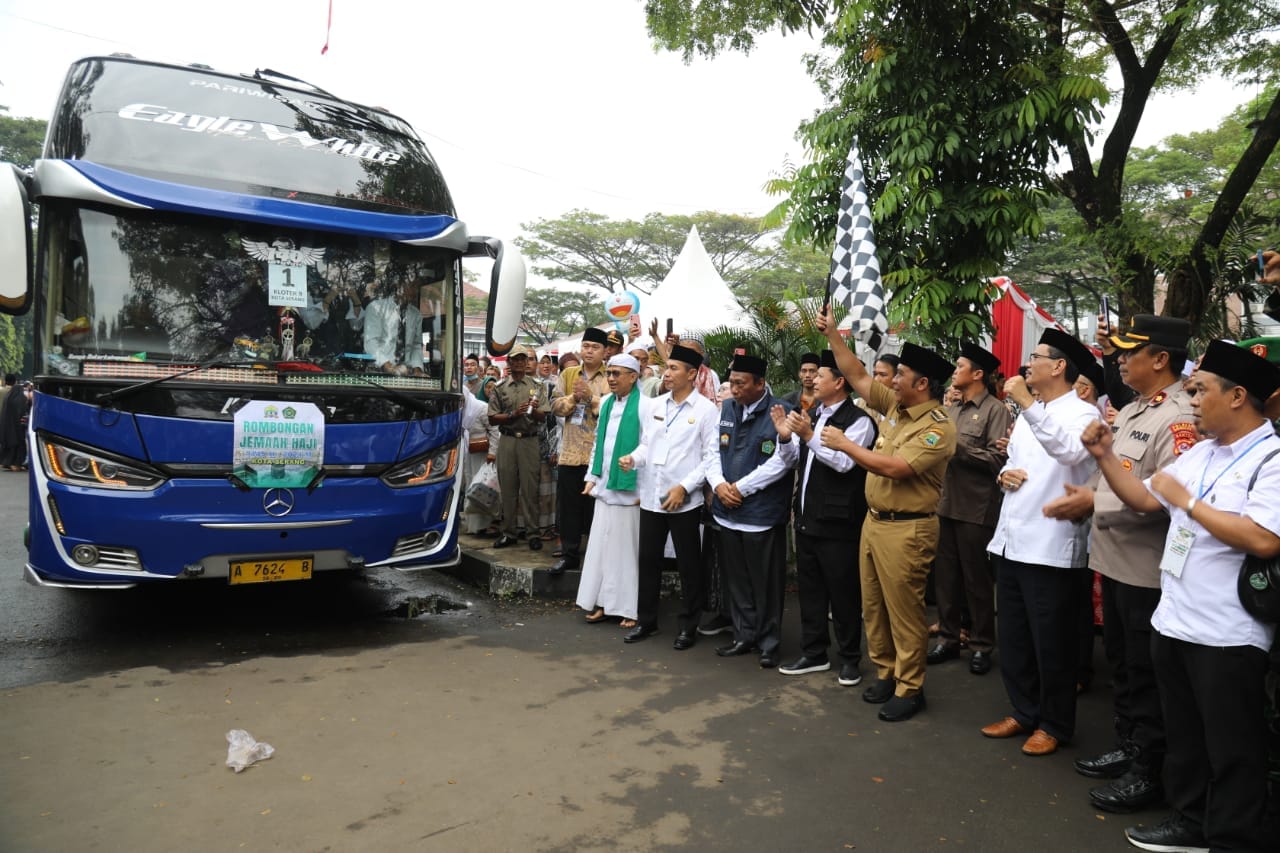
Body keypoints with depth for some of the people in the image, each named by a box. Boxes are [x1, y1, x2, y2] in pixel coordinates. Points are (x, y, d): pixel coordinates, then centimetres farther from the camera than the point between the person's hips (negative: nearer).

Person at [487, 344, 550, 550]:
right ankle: (508, 532, 14)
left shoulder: (537, 386, 7)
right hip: (506, 441, 1)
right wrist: (513, 414, -11)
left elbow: (542, 416, 0)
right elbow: (492, 419, 4)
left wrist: (534, 410, -21)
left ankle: (534, 533, 5)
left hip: (529, 441, -1)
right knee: (507, 488, 5)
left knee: (530, 489, -1)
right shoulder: (499, 388, 8)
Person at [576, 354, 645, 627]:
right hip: (605, 487, 7)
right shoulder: (606, 403, 10)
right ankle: (604, 602, 21)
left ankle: (630, 608, 13)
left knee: (628, 547, 2)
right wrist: (592, 477, 13)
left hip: (630, 489, -7)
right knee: (602, 545, 10)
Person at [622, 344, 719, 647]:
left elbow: (712, 456, -9)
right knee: (648, 560, 13)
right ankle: (646, 620, 28)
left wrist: (684, 487, -15)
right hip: (650, 497, 5)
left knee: (689, 565, 7)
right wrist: (634, 458, -7)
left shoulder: (706, 410, -6)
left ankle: (687, 626, 21)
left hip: (684, 501, -5)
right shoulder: (652, 406, 9)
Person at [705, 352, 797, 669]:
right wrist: (719, 484, -6)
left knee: (766, 582, 5)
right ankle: (745, 636, 30)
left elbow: (782, 461, -16)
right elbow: (714, 451, 12)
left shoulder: (780, 413, -10)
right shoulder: (726, 408, 9)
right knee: (736, 579, 15)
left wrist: (741, 488, -13)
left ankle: (769, 642, 21)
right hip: (728, 510, 6)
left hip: (763, 512, -6)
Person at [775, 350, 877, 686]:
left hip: (837, 521, -8)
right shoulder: (811, 415, 13)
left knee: (843, 591, 4)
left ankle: (850, 659, 20)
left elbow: (844, 462, -23)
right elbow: (795, 460, 17)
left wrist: (809, 436, -26)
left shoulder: (858, 420, -12)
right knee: (809, 588, 15)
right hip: (806, 516, 8)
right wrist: (786, 437, -1)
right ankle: (814, 654, 28)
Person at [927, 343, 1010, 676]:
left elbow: (998, 459, -17)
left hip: (976, 507, -7)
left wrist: (958, 446, -16)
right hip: (945, 503, 7)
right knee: (945, 575, 12)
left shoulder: (995, 410, -8)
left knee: (977, 579, 5)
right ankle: (948, 639, 25)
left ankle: (982, 645, 19)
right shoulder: (952, 409, 15)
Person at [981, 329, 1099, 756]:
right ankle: (1024, 712, 32)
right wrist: (1004, 473, 2)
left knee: (1051, 642, 6)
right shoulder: (1028, 413, 16)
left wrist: (1027, 403, -32)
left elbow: (1069, 450, -31)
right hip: (1011, 539, 8)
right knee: (1012, 637, 16)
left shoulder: (1082, 413, -10)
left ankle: (1054, 724, 23)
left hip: (1051, 546, -8)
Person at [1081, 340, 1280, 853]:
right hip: (1174, 620, 8)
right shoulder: (1199, 454, 10)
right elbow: (1142, 500, 12)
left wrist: (1186, 501, -20)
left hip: (1227, 634, -8)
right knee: (1182, 734, 21)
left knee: (1230, 750, 9)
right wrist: (1105, 456, 1)